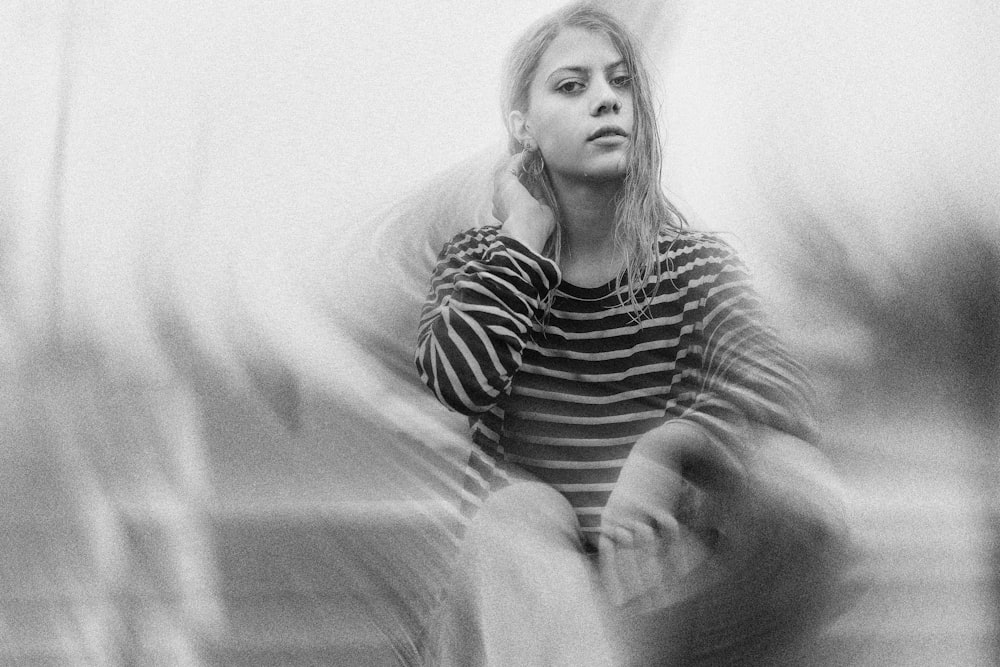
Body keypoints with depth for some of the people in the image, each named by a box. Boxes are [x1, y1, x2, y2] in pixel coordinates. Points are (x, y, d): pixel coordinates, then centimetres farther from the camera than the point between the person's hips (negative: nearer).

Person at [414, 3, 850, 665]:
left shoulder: (696, 262, 4)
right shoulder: (476, 257, 8)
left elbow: (780, 388, -18)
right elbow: (457, 383, -15)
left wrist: (666, 460, -36)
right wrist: (526, 232, -8)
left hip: (655, 562, 0)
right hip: (511, 570, 0)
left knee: (657, 461, -31)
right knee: (519, 512, -33)